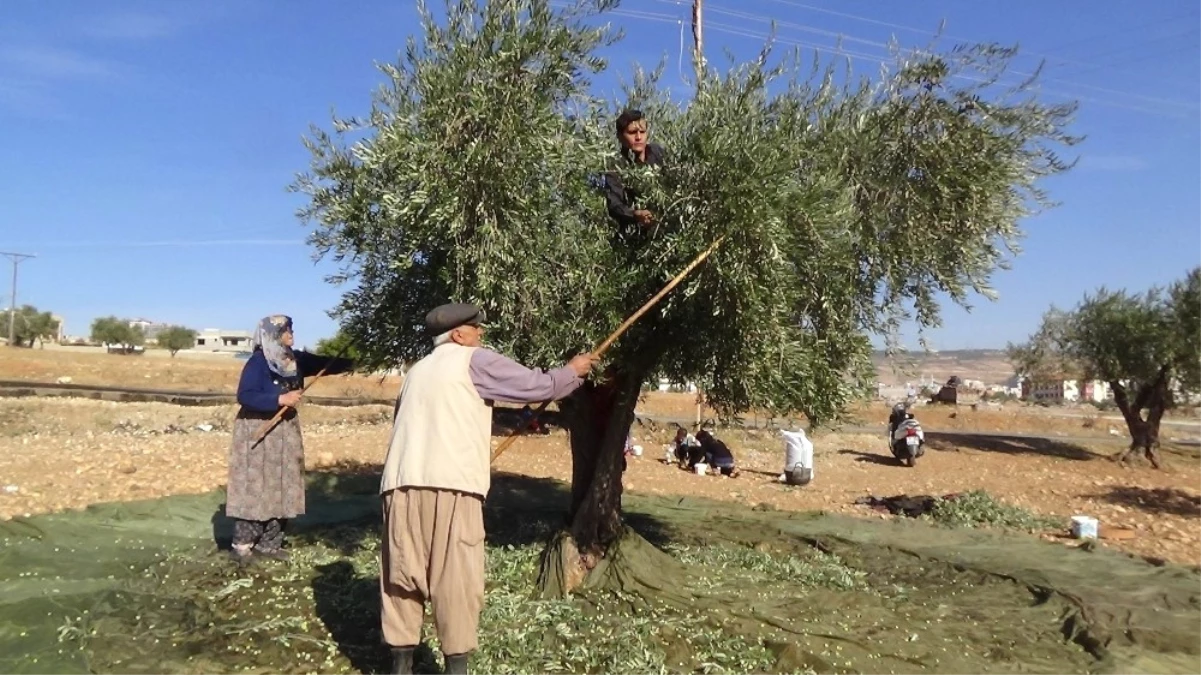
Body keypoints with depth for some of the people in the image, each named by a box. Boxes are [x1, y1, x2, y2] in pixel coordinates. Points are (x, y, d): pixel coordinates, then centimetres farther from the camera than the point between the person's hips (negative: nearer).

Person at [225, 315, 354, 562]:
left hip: (285, 431, 8)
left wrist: (354, 361, 4)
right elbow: (244, 396, -22)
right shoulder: (258, 362, -16)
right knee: (255, 488, -5)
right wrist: (280, 399, -26)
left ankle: (268, 543, 19)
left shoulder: (295, 360, 4)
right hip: (258, 431, -7)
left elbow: (326, 364, 10)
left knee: (282, 487, 9)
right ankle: (242, 544, 5)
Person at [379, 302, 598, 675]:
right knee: (457, 581, 0)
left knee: (402, 577, 10)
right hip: (451, 486, -6)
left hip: (402, 483, 7)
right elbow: (536, 385, 3)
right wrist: (573, 371, 20)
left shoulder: (417, 370, 25)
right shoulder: (473, 360, 5)